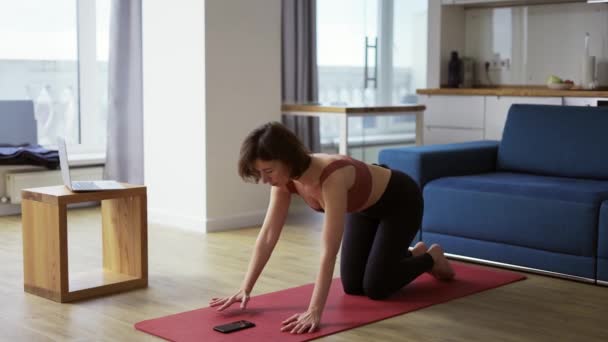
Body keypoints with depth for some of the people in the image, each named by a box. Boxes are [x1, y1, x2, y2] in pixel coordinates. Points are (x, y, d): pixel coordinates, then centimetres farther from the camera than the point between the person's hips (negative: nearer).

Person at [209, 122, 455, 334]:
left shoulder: (332, 177, -44)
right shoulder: (285, 179, -22)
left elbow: (329, 251, -46)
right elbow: (267, 237, -16)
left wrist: (315, 312, -49)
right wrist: (245, 289, -20)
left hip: (399, 201, -7)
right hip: (365, 207, 7)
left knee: (375, 287, -9)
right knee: (352, 286, 6)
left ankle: (431, 258, 18)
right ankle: (412, 255, 31)